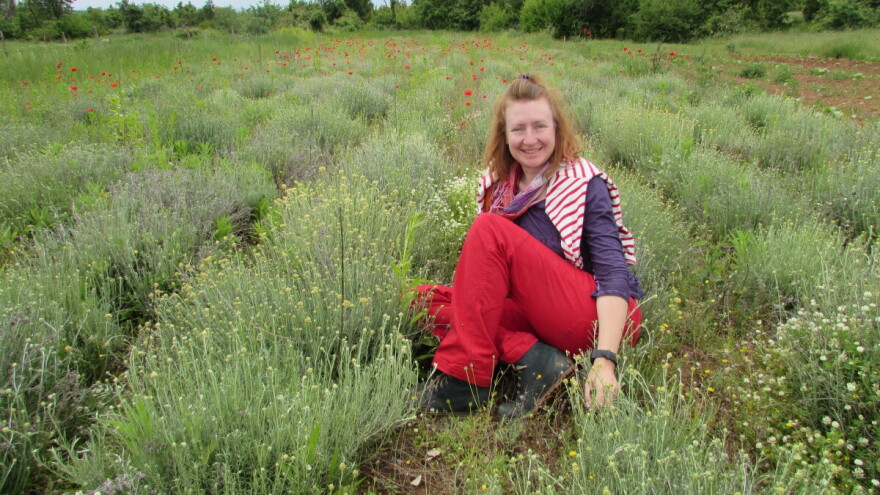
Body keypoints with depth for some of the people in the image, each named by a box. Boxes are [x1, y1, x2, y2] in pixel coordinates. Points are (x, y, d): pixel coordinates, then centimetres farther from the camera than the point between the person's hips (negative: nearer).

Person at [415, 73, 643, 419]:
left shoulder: (584, 184, -8)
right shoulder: (500, 183, 8)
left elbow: (613, 272, -17)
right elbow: (486, 265, 14)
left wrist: (605, 359, -29)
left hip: (601, 316, -6)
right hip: (538, 316, 6)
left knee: (490, 230, -22)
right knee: (424, 297, -6)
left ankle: (461, 380, -20)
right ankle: (535, 360, -19)